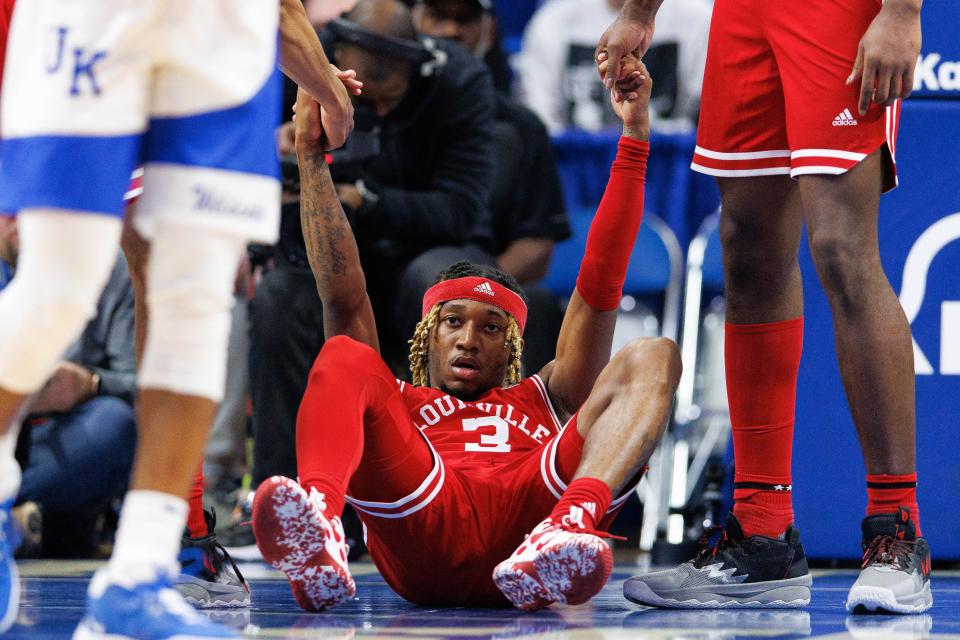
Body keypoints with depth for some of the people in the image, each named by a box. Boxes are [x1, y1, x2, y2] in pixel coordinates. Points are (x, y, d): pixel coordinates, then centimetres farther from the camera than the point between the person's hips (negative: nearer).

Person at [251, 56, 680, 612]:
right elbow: (342, 294, 27)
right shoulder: (400, 402, 39)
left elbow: (600, 284, 32)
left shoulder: (543, 401, 41)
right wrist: (311, 154, 21)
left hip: (531, 512, 1)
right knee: (343, 358, -16)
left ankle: (570, 527, -43)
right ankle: (317, 531, -53)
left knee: (652, 359, -10)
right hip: (423, 534, -1)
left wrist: (634, 144, 26)